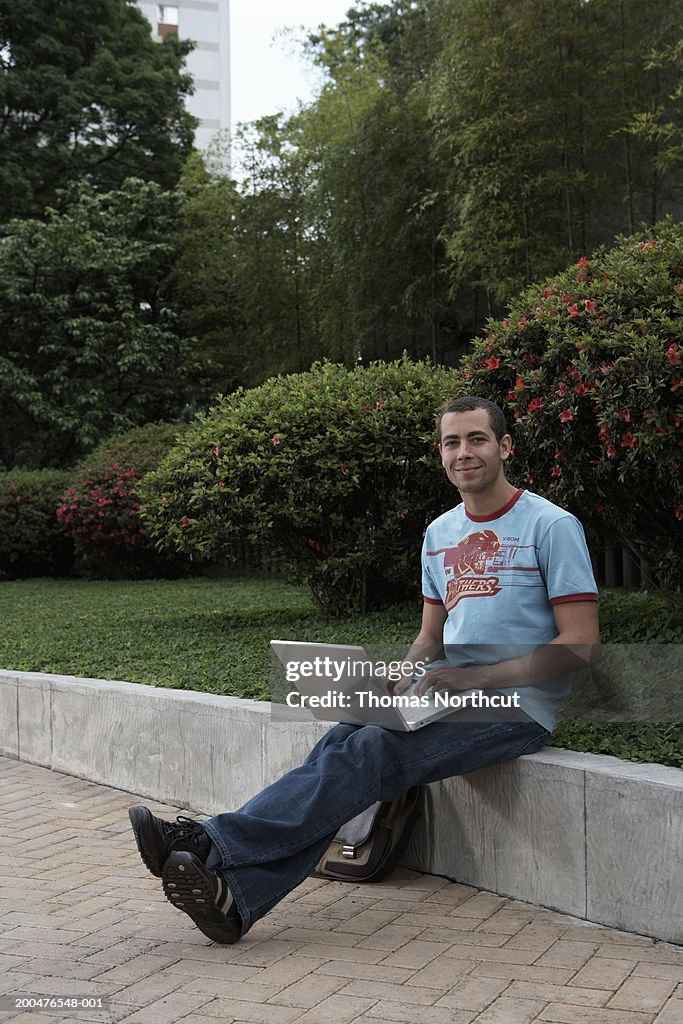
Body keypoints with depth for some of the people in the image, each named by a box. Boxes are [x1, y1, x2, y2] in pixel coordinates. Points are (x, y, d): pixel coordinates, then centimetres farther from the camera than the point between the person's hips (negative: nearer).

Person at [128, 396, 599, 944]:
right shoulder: (439, 533, 17)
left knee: (374, 750, -28)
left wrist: (478, 676, -17)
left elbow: (581, 644, -10)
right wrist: (408, 676, -2)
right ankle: (237, 897, -36)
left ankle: (215, 845, -35)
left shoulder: (552, 526, -4)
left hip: (514, 708, -6)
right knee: (342, 744, -22)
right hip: (445, 695, 6)